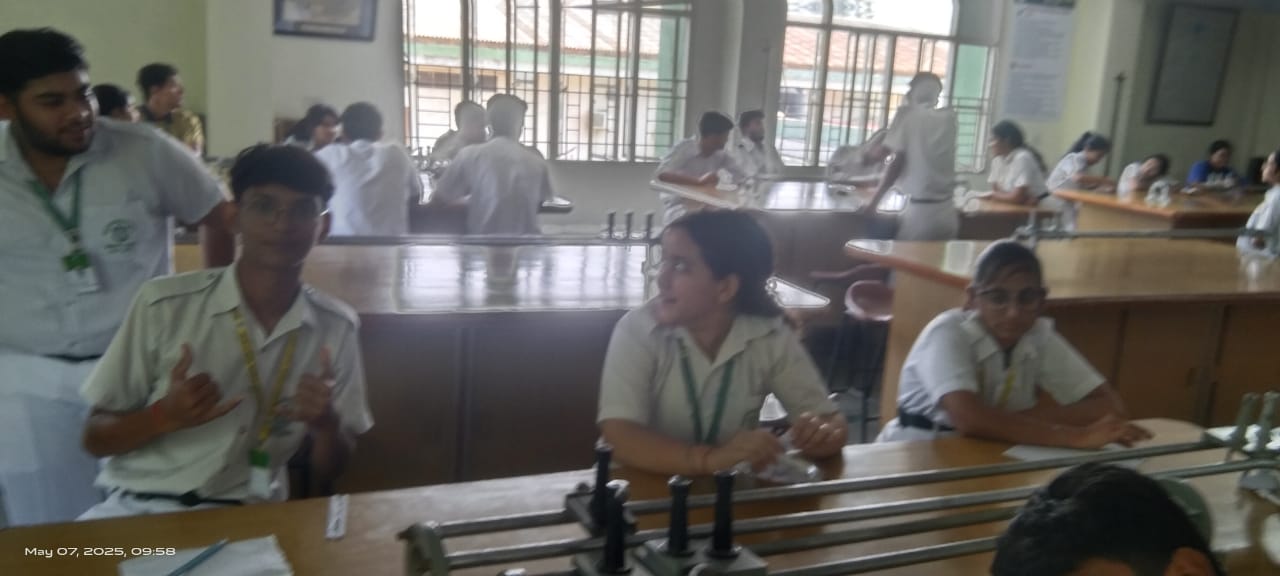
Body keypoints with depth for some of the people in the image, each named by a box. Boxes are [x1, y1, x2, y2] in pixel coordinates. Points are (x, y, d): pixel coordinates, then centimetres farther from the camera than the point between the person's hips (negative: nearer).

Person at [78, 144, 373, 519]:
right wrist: (165, 416, -15)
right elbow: (96, 439, 6)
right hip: (139, 506, -1)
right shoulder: (164, 303, -2)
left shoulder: (337, 327, 4)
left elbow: (327, 477, 10)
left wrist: (326, 424, -12)